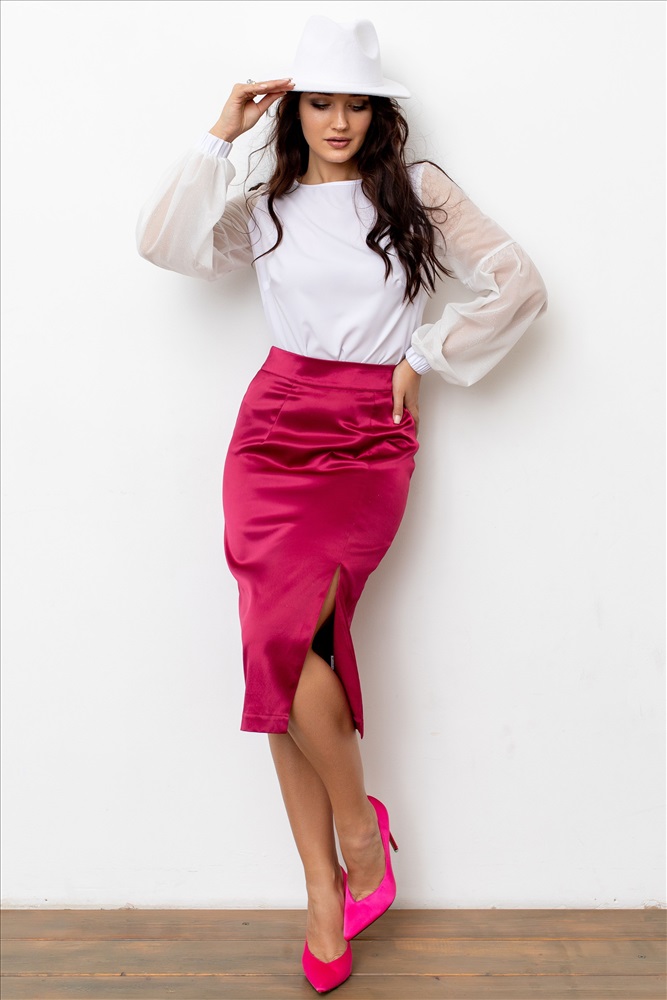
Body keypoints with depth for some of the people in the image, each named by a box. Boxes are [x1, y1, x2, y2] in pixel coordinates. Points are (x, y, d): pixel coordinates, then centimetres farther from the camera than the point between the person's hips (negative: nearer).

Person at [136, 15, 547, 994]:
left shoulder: (418, 191, 9)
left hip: (370, 437, -3)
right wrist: (220, 137, 4)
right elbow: (165, 242, 2)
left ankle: (356, 822, 4)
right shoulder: (267, 210, 17)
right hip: (275, 426, 3)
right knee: (281, 644, -6)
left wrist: (420, 358, 1)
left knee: (292, 631, -22)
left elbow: (520, 286, 3)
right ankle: (325, 887, 6)